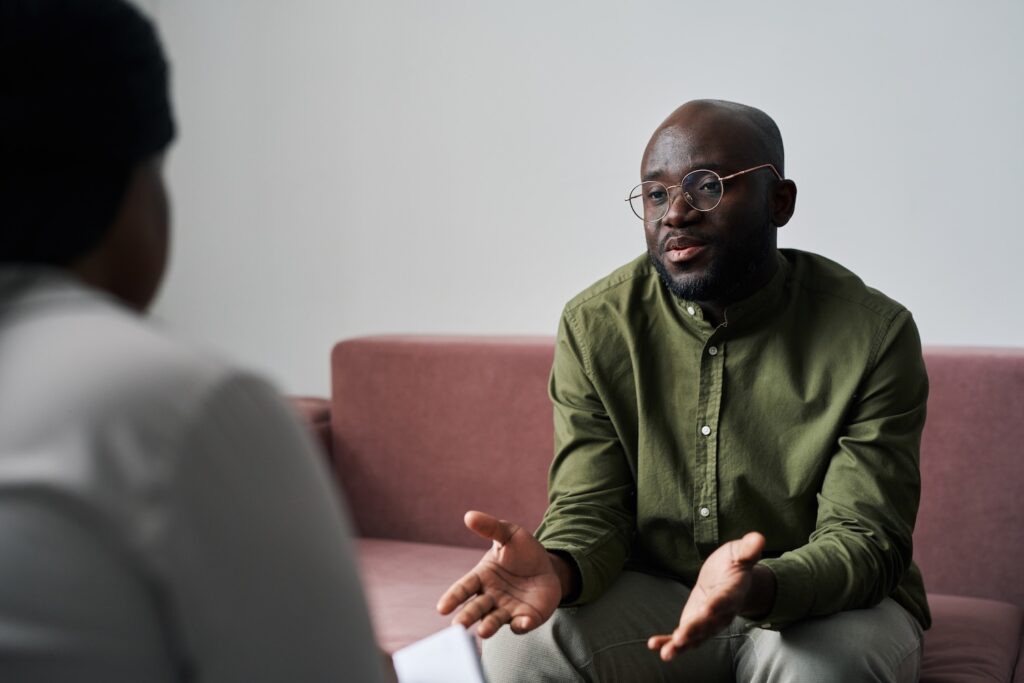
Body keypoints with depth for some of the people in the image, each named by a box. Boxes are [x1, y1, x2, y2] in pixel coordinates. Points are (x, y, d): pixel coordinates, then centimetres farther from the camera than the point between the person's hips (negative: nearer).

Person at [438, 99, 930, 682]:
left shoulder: (874, 335, -15)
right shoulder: (595, 326, -8)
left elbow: (864, 540, -18)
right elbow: (590, 511, -9)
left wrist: (757, 589, -41)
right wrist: (557, 569, -34)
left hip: (823, 604, -1)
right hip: (653, 594, 2)